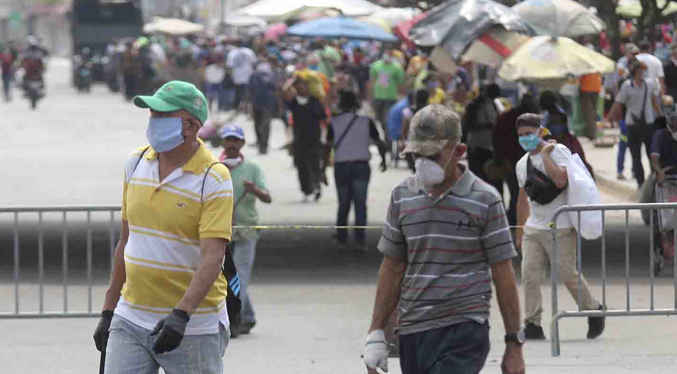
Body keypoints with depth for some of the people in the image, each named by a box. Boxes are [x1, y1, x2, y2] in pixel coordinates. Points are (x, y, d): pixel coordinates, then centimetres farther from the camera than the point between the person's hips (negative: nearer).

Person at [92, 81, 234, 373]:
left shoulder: (214, 179, -12)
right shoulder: (136, 162, 7)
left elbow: (212, 258, -21)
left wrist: (181, 314, -34)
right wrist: (108, 311, 15)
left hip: (193, 327, -5)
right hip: (130, 319, 5)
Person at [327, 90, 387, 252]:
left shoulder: (334, 123, 1)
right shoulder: (366, 122, 3)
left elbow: (328, 146, -5)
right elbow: (380, 144, 4)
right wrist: (383, 159, 22)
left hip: (341, 167, 1)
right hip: (361, 166, -1)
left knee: (343, 204, 16)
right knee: (360, 204, -5)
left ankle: (341, 238, 25)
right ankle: (359, 241, -17)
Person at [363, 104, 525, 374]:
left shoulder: (484, 200, -5)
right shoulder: (402, 196, 7)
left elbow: (503, 275, -2)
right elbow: (392, 269, 13)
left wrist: (514, 344, -3)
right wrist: (376, 333, 9)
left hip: (464, 331, -5)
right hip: (412, 332, 5)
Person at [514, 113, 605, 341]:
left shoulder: (558, 151, -7)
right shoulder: (522, 164, 14)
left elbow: (561, 181, -25)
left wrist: (545, 154, -17)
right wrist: (520, 232, 23)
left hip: (559, 228, -6)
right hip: (533, 228, 6)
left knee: (568, 275, -1)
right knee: (529, 277, -5)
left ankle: (593, 312, 20)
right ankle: (533, 325, -2)